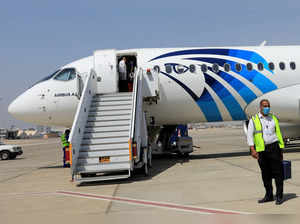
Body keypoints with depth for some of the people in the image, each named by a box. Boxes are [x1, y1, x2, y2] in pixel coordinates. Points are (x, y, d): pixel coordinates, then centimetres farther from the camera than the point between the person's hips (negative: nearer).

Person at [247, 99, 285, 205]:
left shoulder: (273, 119, 12)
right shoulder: (253, 120, 4)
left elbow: (278, 134, 14)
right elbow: (249, 135, 0)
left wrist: (281, 150, 9)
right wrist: (252, 149, -9)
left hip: (274, 147, 0)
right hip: (261, 150, 0)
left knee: (278, 172, -2)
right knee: (265, 174, 8)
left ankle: (279, 196, 7)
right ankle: (269, 195, 20)